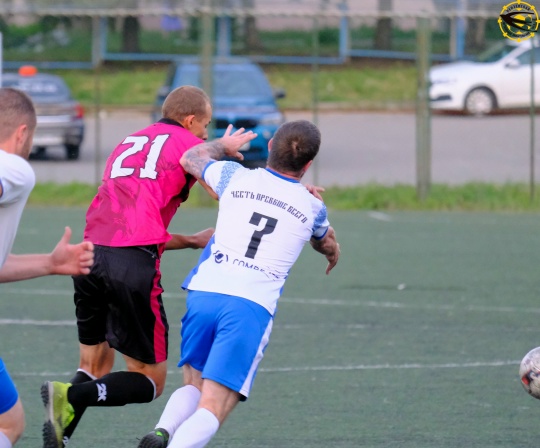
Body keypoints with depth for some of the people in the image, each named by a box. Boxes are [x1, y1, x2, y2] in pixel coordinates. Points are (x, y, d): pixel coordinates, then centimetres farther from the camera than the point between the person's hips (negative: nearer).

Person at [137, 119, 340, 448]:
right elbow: (327, 244, 37)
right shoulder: (312, 207, 11)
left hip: (203, 294, 2)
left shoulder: (236, 177, 10)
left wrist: (224, 146, 53)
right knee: (212, 408, -6)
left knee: (194, 386, 19)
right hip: (252, 308, -2)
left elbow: (191, 159, 32)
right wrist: (333, 252, 61)